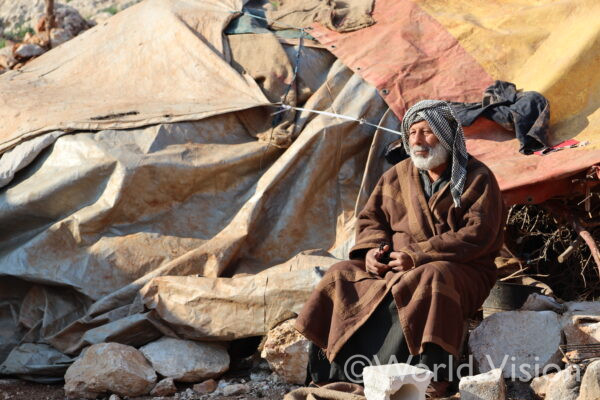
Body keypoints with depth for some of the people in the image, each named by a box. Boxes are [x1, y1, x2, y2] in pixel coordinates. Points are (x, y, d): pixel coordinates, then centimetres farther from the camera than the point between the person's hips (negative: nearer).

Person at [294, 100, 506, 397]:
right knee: (342, 276, -14)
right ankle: (326, 376, -16)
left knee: (433, 278, -39)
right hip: (395, 266, 5)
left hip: (462, 270, -5)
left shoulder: (476, 178, -5)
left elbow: (477, 235, -16)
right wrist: (371, 249, -6)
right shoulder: (398, 176, 12)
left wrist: (419, 255, -21)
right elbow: (371, 218, 19)